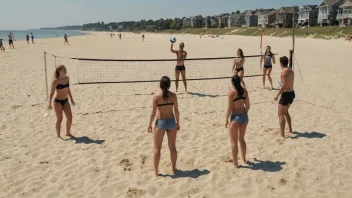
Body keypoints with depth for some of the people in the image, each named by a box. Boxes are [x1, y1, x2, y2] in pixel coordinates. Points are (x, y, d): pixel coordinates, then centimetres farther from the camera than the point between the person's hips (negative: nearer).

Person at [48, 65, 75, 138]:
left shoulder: (67, 78, 2)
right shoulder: (56, 80, -16)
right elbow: (52, 92, -12)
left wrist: (71, 99, 19)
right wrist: (50, 103, -16)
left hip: (65, 101, 6)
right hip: (58, 102, -6)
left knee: (70, 118, 6)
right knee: (59, 119, 1)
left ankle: (68, 133, 25)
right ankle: (58, 135, 17)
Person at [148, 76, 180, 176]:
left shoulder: (156, 96, -12)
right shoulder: (173, 96, -5)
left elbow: (154, 112, -11)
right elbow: (176, 111, -1)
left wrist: (150, 124, 0)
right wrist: (178, 123, 12)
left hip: (160, 122, -2)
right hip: (171, 122, 2)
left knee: (157, 148, 11)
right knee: (172, 147, 16)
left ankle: (155, 170, 17)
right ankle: (174, 169, 26)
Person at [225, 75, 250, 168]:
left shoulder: (231, 92, -13)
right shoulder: (244, 90, 3)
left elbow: (230, 108, -13)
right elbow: (248, 105, 7)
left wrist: (226, 120, -4)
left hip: (235, 117, -6)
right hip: (244, 116, 6)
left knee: (234, 141, 6)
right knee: (241, 139, 23)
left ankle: (235, 163, 11)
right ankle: (244, 159, 34)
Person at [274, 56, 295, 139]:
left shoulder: (284, 72, -18)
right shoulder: (291, 70, 9)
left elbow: (284, 85, -24)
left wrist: (277, 95, -18)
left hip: (286, 94, -9)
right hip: (292, 93, 9)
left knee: (281, 114, -3)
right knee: (285, 112, 26)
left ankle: (282, 135, -5)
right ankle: (290, 129, 37)